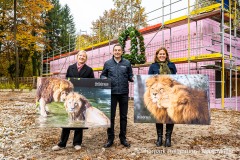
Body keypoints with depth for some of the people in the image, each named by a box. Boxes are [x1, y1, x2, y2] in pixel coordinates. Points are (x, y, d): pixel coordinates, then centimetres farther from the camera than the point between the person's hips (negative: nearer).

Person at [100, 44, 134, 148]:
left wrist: (133, 78, -14)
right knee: (111, 116, 5)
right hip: (111, 93, -1)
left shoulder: (127, 63, 6)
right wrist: (104, 78, -13)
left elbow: (130, 76, 8)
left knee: (123, 116, 10)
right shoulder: (107, 63, 5)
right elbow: (102, 75, 9)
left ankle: (123, 138, 24)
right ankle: (110, 138, 19)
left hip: (124, 93, 1)